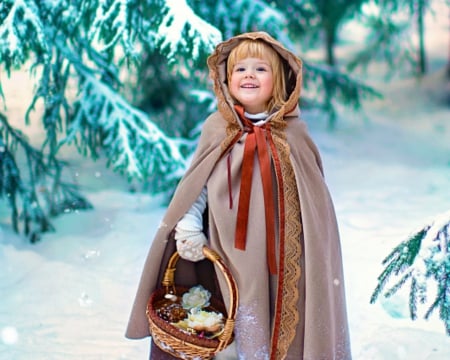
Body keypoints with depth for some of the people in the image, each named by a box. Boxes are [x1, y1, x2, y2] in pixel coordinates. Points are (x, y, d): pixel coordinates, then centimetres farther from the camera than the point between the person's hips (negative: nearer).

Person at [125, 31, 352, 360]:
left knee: (286, 324, 5)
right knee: (238, 327, 4)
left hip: (284, 254, 0)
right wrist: (189, 227, -6)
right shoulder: (217, 129, 2)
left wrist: (316, 250, 3)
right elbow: (195, 184, 6)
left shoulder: (292, 132, 0)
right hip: (233, 254, 0)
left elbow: (313, 191, 4)